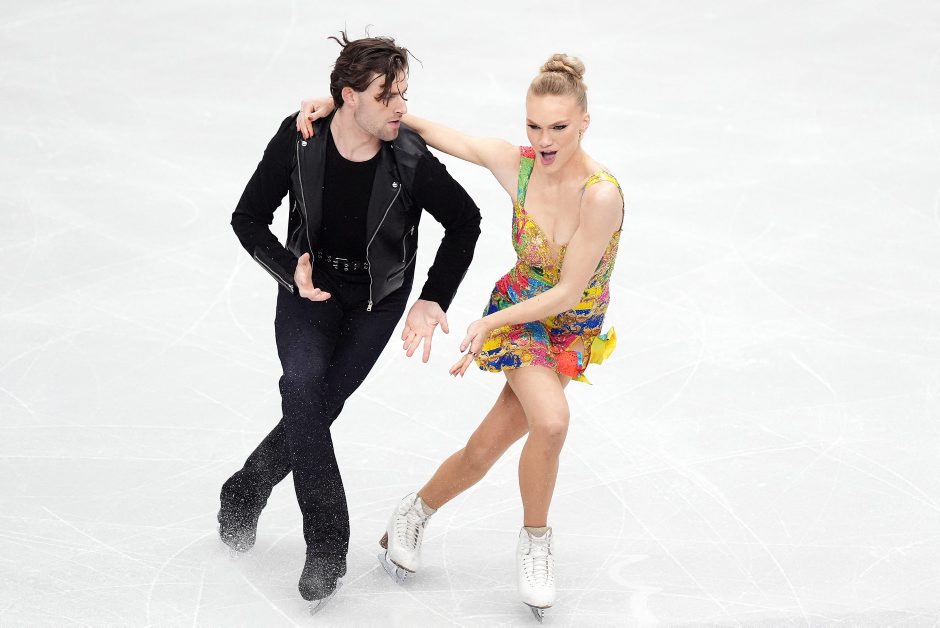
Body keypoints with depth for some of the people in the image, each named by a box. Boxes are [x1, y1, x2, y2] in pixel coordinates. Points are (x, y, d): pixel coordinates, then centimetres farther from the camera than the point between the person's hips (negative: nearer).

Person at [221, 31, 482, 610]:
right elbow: (249, 219, -8)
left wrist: (434, 300, -12)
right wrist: (290, 269, -25)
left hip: (378, 301, 0)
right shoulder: (299, 140, -20)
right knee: (303, 384, -22)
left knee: (318, 407, -8)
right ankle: (327, 544, -15)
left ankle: (245, 491, 21)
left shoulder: (410, 159, -22)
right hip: (311, 286, 0)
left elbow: (465, 222, -6)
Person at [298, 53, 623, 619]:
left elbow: (568, 292, -23)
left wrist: (488, 325, -27)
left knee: (485, 449, 3)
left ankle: (414, 515, 33)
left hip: (574, 331, 0)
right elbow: (429, 130, -7)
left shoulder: (602, 195, -28)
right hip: (519, 309, 0)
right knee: (551, 420, -26)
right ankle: (536, 539, 0)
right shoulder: (515, 164, -17)